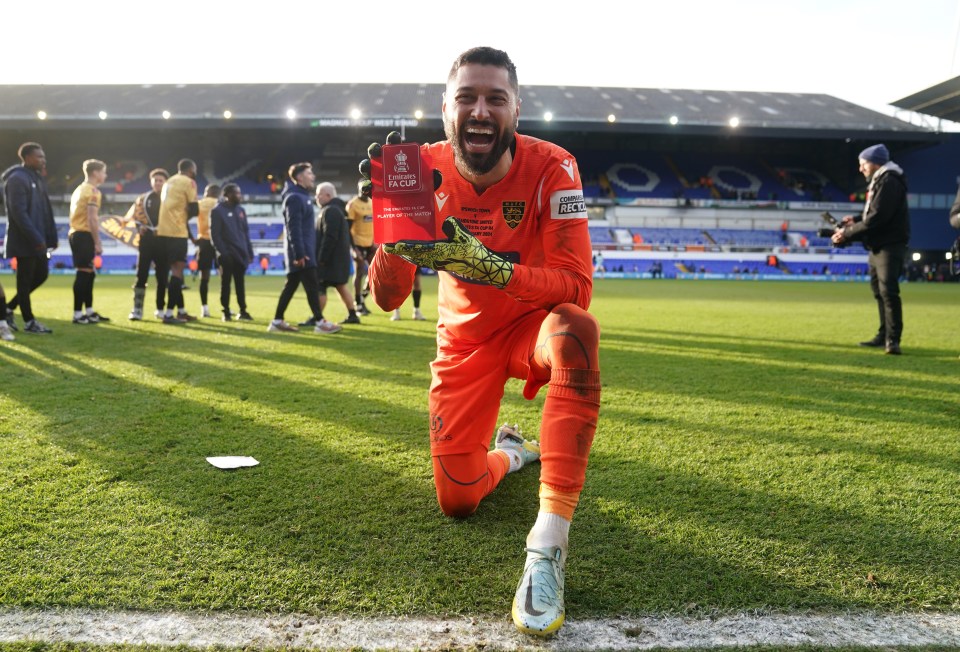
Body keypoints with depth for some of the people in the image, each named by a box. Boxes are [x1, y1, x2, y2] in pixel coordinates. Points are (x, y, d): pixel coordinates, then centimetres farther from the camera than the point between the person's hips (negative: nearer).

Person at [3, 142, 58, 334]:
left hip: (37, 240, 9)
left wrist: (51, 236, 10)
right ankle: (29, 322, 10)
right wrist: (36, 238, -22)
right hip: (24, 241, -9)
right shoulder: (17, 179, -14)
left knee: (41, 274, 13)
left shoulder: (37, 178, 14)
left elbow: (45, 210, 15)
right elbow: (19, 213, -20)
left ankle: (9, 308, 25)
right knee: (25, 281, 1)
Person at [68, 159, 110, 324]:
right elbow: (92, 219, -18)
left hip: (75, 233, 10)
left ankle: (89, 312, 20)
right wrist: (98, 243, -16)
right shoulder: (93, 191, -11)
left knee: (89, 273, 14)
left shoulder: (79, 189, 19)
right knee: (84, 274, -7)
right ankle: (78, 314, -5)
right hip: (84, 235, -10)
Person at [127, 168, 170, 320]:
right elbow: (131, 217, 12)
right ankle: (137, 309, -3)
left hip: (164, 241, 0)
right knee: (141, 274, -4)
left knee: (162, 276, 4)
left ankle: (160, 309, 16)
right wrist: (139, 227, -6)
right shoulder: (142, 199, 11)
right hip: (146, 239, 0)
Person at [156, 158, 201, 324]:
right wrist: (187, 213, 11)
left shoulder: (169, 182, 22)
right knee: (177, 270, -7)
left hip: (163, 231, 9)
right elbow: (194, 210, -8)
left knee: (176, 269, 15)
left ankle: (181, 311, 21)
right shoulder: (188, 182, -5)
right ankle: (169, 313, -11)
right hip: (176, 231, -9)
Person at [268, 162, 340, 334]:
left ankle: (277, 321, 15)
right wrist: (299, 254, -24)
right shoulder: (295, 198, -13)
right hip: (301, 252, -10)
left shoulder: (303, 196, 17)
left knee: (291, 286, 11)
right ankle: (320, 322, -3)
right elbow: (294, 229, -20)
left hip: (305, 250, 10)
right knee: (311, 286, -7)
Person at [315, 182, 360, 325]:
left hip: (330, 258, -11)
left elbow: (330, 238, -24)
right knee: (340, 286, 14)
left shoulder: (330, 211, -17)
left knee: (320, 287, -6)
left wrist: (322, 258, -23)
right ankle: (352, 315, 16)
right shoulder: (337, 209, 17)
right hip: (338, 257, 11)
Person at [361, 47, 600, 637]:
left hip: (534, 324, -2)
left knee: (575, 329, -40)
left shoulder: (549, 167, -21)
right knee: (457, 501, -1)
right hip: (466, 339, 3)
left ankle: (549, 543, -35)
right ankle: (511, 452, 38)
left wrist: (485, 265, -44)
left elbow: (576, 287, -29)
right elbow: (387, 298, -16)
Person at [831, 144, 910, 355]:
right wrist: (856, 219, 5)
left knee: (888, 291, -15)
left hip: (890, 245, -11)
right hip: (877, 246, 11)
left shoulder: (889, 182, -15)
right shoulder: (878, 181, 17)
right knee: (879, 291, 15)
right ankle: (884, 335, 24)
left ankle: (892, 339, -14)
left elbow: (877, 218, -22)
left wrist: (848, 234, -18)